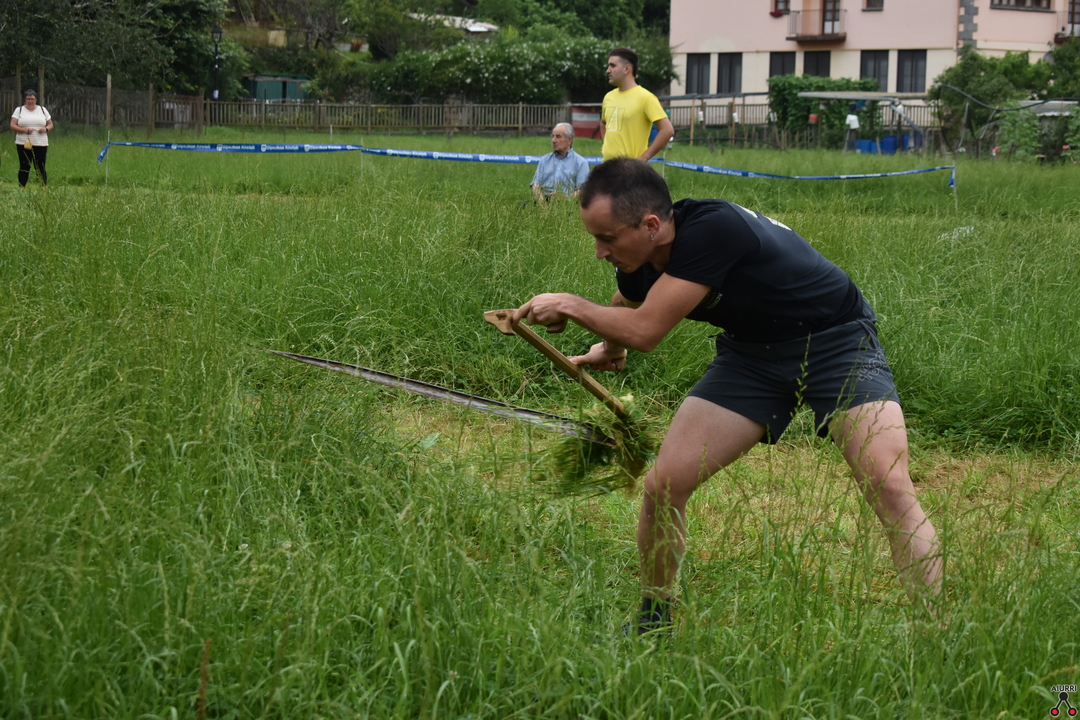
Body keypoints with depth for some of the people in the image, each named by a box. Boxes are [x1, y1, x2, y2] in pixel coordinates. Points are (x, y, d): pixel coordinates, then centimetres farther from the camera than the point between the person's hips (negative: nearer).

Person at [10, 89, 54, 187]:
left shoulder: (42, 110, 12)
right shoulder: (19, 110, 6)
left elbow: (50, 124, 15)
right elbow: (12, 126, -1)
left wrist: (46, 129, -8)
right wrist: (25, 130, -16)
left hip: (40, 144, 1)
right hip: (23, 144, -1)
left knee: (40, 168, -2)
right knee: (24, 168, 0)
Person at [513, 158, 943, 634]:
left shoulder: (713, 230, -35)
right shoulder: (638, 261, -9)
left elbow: (645, 330, -30)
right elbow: (625, 309, 19)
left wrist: (571, 306, -17)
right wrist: (610, 348, 35)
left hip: (835, 342, -6)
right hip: (752, 353, 7)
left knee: (890, 487, -24)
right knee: (663, 484, -5)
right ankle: (653, 621, 15)